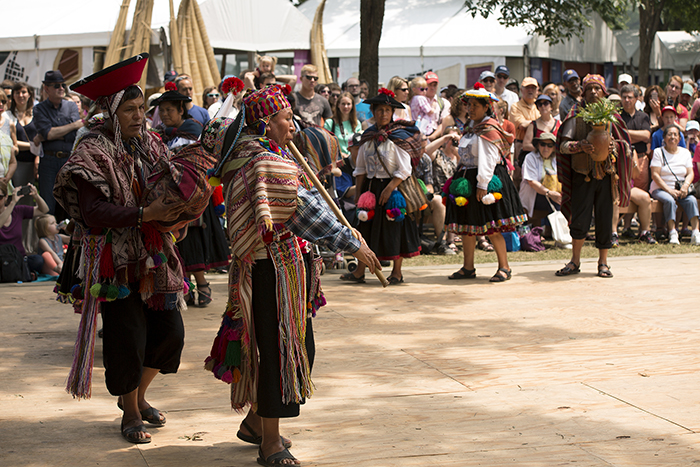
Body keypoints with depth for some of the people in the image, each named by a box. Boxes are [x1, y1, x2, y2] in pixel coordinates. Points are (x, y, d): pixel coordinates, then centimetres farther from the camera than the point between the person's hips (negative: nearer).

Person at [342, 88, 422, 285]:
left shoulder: (398, 136, -9)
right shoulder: (368, 136, 6)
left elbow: (405, 170, -13)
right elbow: (360, 168, 11)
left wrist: (389, 189, -20)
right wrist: (358, 192, 4)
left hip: (394, 186, -5)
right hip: (371, 186, 5)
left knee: (395, 227, 1)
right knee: (366, 226, 4)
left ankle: (397, 272, 13)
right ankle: (359, 272, 8)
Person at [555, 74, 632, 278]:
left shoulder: (610, 116, 8)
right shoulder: (576, 116, 2)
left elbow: (625, 144, 9)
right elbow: (563, 145, -5)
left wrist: (614, 146, -12)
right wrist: (580, 146, -24)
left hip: (606, 175, 2)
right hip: (582, 175, -2)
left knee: (605, 219, 3)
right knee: (580, 221, -5)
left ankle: (603, 262, 15)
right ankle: (575, 261, 13)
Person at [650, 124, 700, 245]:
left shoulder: (685, 153, 13)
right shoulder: (658, 152, 1)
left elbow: (690, 173, 6)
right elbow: (655, 175, -8)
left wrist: (685, 186, -17)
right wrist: (670, 190, -18)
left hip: (680, 190, 3)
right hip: (661, 189, -3)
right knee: (670, 200, -35)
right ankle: (672, 234, -36)